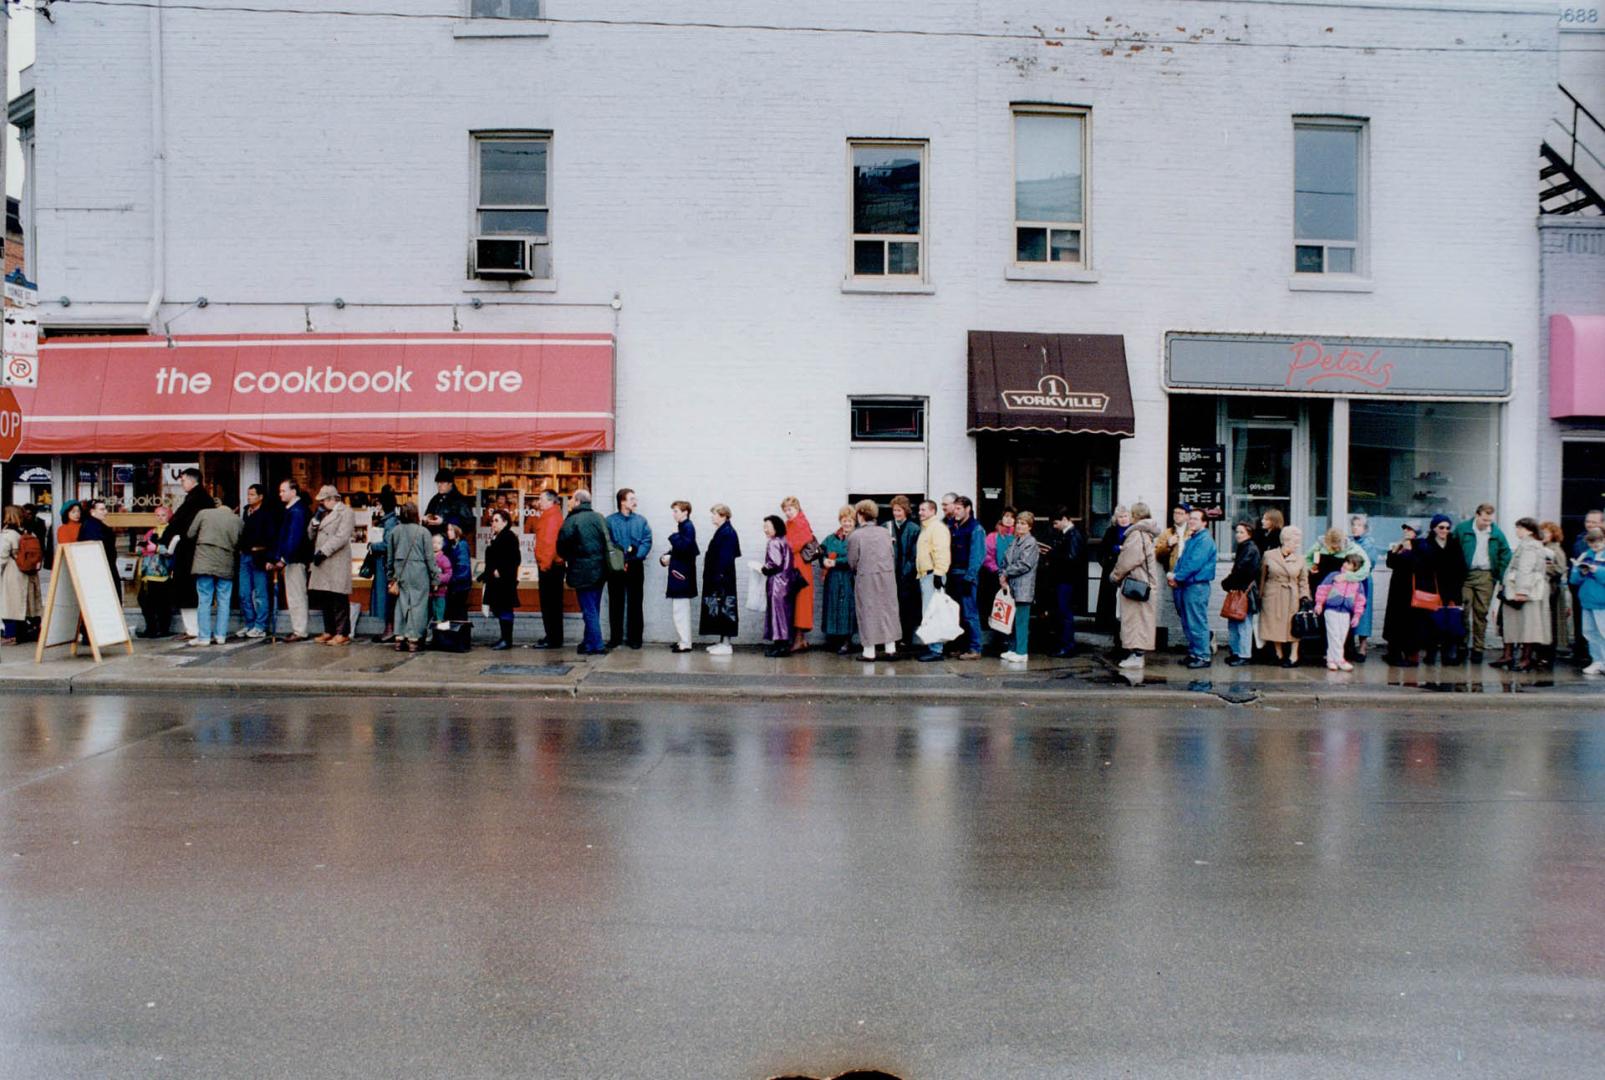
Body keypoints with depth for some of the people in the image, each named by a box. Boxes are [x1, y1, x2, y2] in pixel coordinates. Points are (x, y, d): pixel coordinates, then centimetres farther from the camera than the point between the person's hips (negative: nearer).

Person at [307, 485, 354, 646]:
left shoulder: (345, 512, -3)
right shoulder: (323, 513, 21)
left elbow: (341, 537, -15)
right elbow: (310, 535, 18)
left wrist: (324, 551, -17)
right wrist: (316, 519, 3)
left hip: (337, 562, -8)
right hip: (321, 562, 8)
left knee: (339, 600, -7)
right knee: (324, 599, 8)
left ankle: (342, 634, -4)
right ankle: (329, 631, 16)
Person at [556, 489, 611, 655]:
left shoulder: (571, 521, -13)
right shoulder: (599, 518, 7)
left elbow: (562, 546, -8)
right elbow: (607, 543, 11)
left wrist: (568, 558, 8)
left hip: (583, 573, -6)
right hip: (599, 571, 6)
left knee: (589, 610, -2)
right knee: (594, 609, 15)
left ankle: (595, 646, -2)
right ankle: (589, 642, 22)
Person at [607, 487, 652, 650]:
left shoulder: (641, 521, 5)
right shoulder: (610, 521, 1)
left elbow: (647, 542, -3)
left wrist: (635, 558, -16)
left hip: (635, 567, 1)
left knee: (635, 603, 3)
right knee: (616, 603, 4)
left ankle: (634, 637, 9)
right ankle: (615, 637, 12)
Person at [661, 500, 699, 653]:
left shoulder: (688, 528, -14)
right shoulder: (682, 527, 14)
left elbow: (683, 547, -26)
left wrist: (674, 535, -18)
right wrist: (665, 557, 7)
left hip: (683, 576, -10)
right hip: (678, 573, 10)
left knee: (680, 611, -8)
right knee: (677, 610, 15)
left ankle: (685, 643, -4)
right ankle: (681, 640, 23)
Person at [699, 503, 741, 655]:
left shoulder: (728, 533, -16)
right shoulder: (721, 531, 13)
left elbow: (725, 558, -21)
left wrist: (719, 577, -22)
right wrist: (712, 577, 16)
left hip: (722, 578, -10)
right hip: (716, 577, 10)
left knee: (724, 608, -5)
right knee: (718, 608, 13)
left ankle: (726, 644, -1)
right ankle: (722, 642, 19)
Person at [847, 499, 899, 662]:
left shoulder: (855, 535, -9)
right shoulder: (885, 532, 2)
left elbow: (852, 562, -5)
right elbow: (893, 554, 6)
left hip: (866, 577, -3)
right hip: (887, 575, 3)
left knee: (868, 612, 4)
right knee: (888, 609, 11)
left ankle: (869, 651, 7)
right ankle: (890, 647, 13)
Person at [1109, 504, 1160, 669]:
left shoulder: (1137, 534, -16)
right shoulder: (1146, 534, 14)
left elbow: (1127, 561, -18)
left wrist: (1115, 575, -5)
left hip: (1134, 584, -10)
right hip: (1146, 581, 10)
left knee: (1134, 618, -6)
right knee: (1141, 618, 12)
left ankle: (1137, 656, -5)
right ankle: (1137, 654, 17)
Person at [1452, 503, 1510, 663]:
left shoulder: (1496, 533, 6)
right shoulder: (1462, 529, 1)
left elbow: (1506, 554, 13)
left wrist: (1502, 575, 4)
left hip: (1486, 576, 1)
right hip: (1465, 574, -1)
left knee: (1481, 612, 2)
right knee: (1463, 611, -6)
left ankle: (1478, 648, 6)